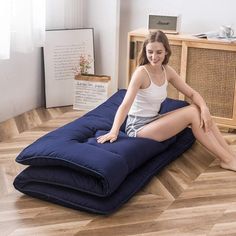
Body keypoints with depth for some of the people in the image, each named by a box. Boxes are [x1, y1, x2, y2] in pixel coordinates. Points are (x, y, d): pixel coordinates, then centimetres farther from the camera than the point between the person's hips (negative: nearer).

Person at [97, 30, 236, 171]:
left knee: (199, 110, -9)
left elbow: (192, 94, 1)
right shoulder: (141, 72, -19)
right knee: (192, 112, -18)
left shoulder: (167, 71, 1)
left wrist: (204, 109, -20)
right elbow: (125, 105, -28)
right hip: (138, 126, -7)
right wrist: (114, 131, -42)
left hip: (154, 121, 7)